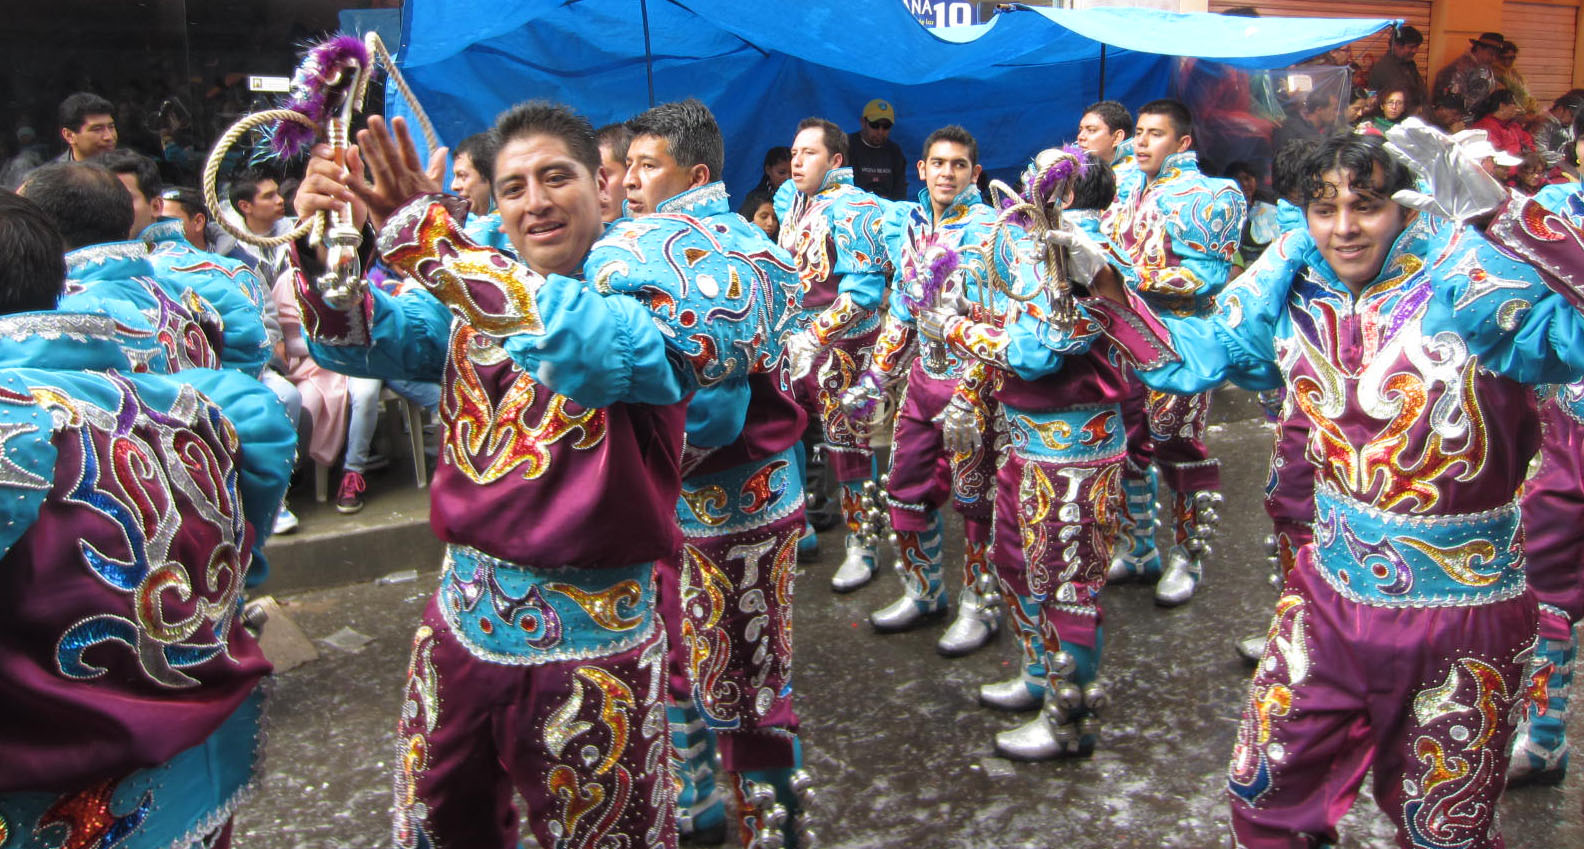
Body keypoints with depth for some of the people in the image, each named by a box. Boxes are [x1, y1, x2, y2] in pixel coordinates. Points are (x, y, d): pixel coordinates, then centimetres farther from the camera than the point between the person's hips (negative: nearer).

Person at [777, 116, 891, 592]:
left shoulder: (855, 208, -14)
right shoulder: (790, 199, 10)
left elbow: (864, 291, -22)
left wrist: (815, 337, -27)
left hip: (841, 346, -8)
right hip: (795, 340, 8)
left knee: (847, 444, -1)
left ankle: (862, 544, 12)